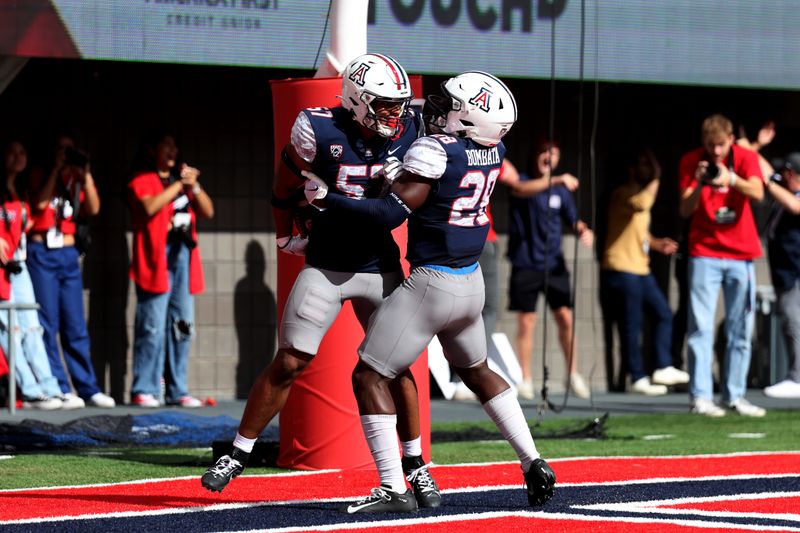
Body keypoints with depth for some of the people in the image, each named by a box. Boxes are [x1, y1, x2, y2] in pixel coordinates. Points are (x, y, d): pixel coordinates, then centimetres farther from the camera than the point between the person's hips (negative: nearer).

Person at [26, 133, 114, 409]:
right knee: (48, 324, -6)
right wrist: (56, 169, -9)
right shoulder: (40, 175, 5)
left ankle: (88, 389, 5)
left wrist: (85, 174, -4)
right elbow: (40, 203, -13)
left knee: (76, 326, 4)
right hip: (42, 253, -4)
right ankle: (60, 390, -7)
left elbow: (93, 208, 1)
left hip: (68, 254, 4)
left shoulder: (76, 179, 15)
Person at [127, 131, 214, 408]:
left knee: (182, 326, 4)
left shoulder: (183, 178, 22)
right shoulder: (142, 180, 4)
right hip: (156, 255, -6)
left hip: (183, 255, 6)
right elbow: (149, 207, -16)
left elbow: (208, 211, 14)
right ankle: (144, 390, -9)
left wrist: (194, 186, -1)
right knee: (153, 325, -10)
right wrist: (178, 185, -11)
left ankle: (177, 391, 8)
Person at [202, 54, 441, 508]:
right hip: (325, 267, -2)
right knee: (288, 364, -2)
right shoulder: (320, 131, -17)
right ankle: (238, 456, 9)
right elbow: (286, 188, 2)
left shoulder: (408, 133, -8)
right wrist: (286, 236, 10)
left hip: (380, 267, 2)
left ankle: (416, 465, 14)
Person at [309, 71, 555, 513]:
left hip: (432, 285, -8)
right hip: (472, 284, 8)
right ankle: (533, 464, 25)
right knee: (477, 372, 29)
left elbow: (391, 213, -21)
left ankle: (393, 489, -7)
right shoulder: (493, 152, 3)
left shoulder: (435, 150, -19)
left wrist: (326, 198, -17)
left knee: (369, 377, -1)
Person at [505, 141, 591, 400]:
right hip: (525, 265, -3)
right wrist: (554, 181, -35)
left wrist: (584, 230, -10)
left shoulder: (561, 191, 13)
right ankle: (525, 379, 6)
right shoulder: (523, 180, 0)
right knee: (526, 322, -1)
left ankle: (573, 374, 7)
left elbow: (573, 218, 14)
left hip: (554, 264, 3)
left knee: (565, 318, -4)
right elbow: (521, 189, -23)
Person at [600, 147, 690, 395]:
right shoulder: (623, 194, -10)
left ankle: (663, 368, 12)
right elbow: (641, 204, -33)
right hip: (621, 269, -10)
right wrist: (654, 183, -17)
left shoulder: (641, 193, 20)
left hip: (641, 269, 10)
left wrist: (657, 243, 10)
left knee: (663, 314, 7)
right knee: (631, 325, -5)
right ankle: (638, 378, -1)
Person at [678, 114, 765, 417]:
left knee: (741, 329, 4)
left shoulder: (745, 158, -3)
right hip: (704, 253, -2)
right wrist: (699, 185, -25)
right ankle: (700, 397, -11)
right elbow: (685, 210, -6)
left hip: (741, 254, 2)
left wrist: (731, 179, -40)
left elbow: (757, 193, -21)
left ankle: (734, 395, 10)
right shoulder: (691, 161, -2)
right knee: (700, 327, -9)